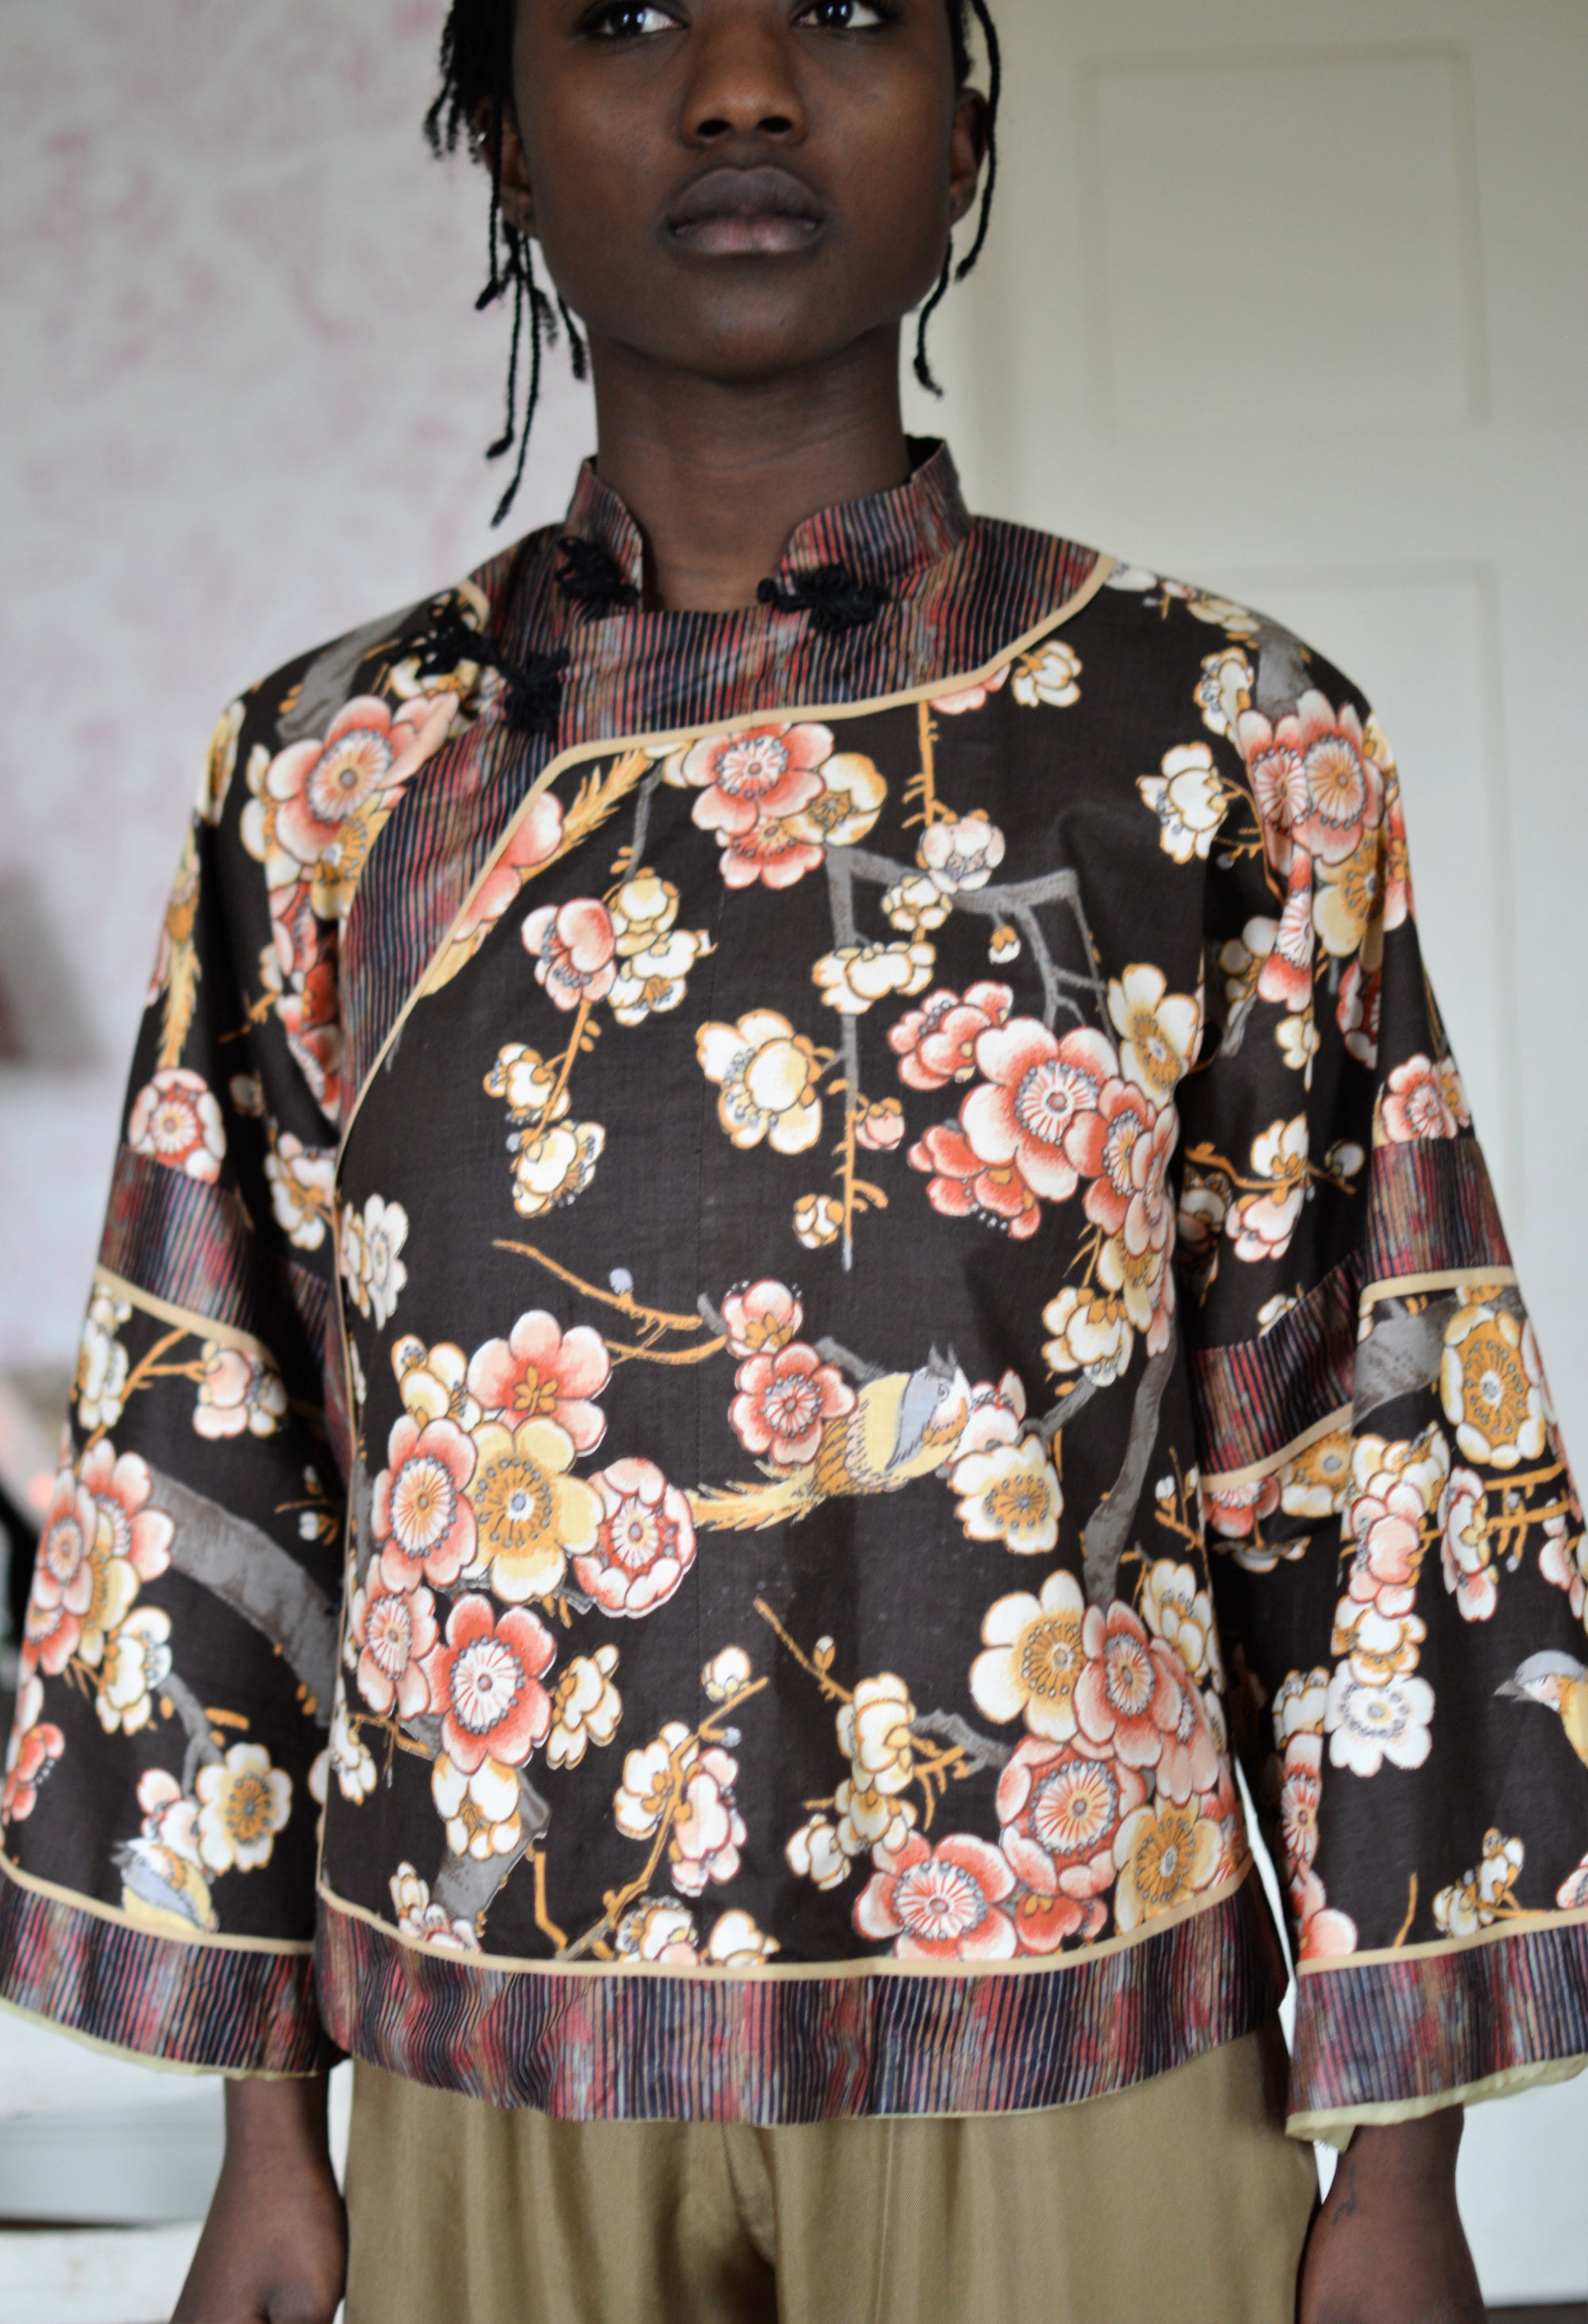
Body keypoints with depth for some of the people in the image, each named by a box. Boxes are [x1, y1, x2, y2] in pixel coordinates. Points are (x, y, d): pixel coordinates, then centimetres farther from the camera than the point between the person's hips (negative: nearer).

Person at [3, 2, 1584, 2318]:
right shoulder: (338, 764, 3)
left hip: (1063, 2078, -1)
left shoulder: (1224, 739, -1)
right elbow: (215, 1444, 5)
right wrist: (266, 2133, 5)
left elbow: (1378, 1447, -1)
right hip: (484, 2101, 2)